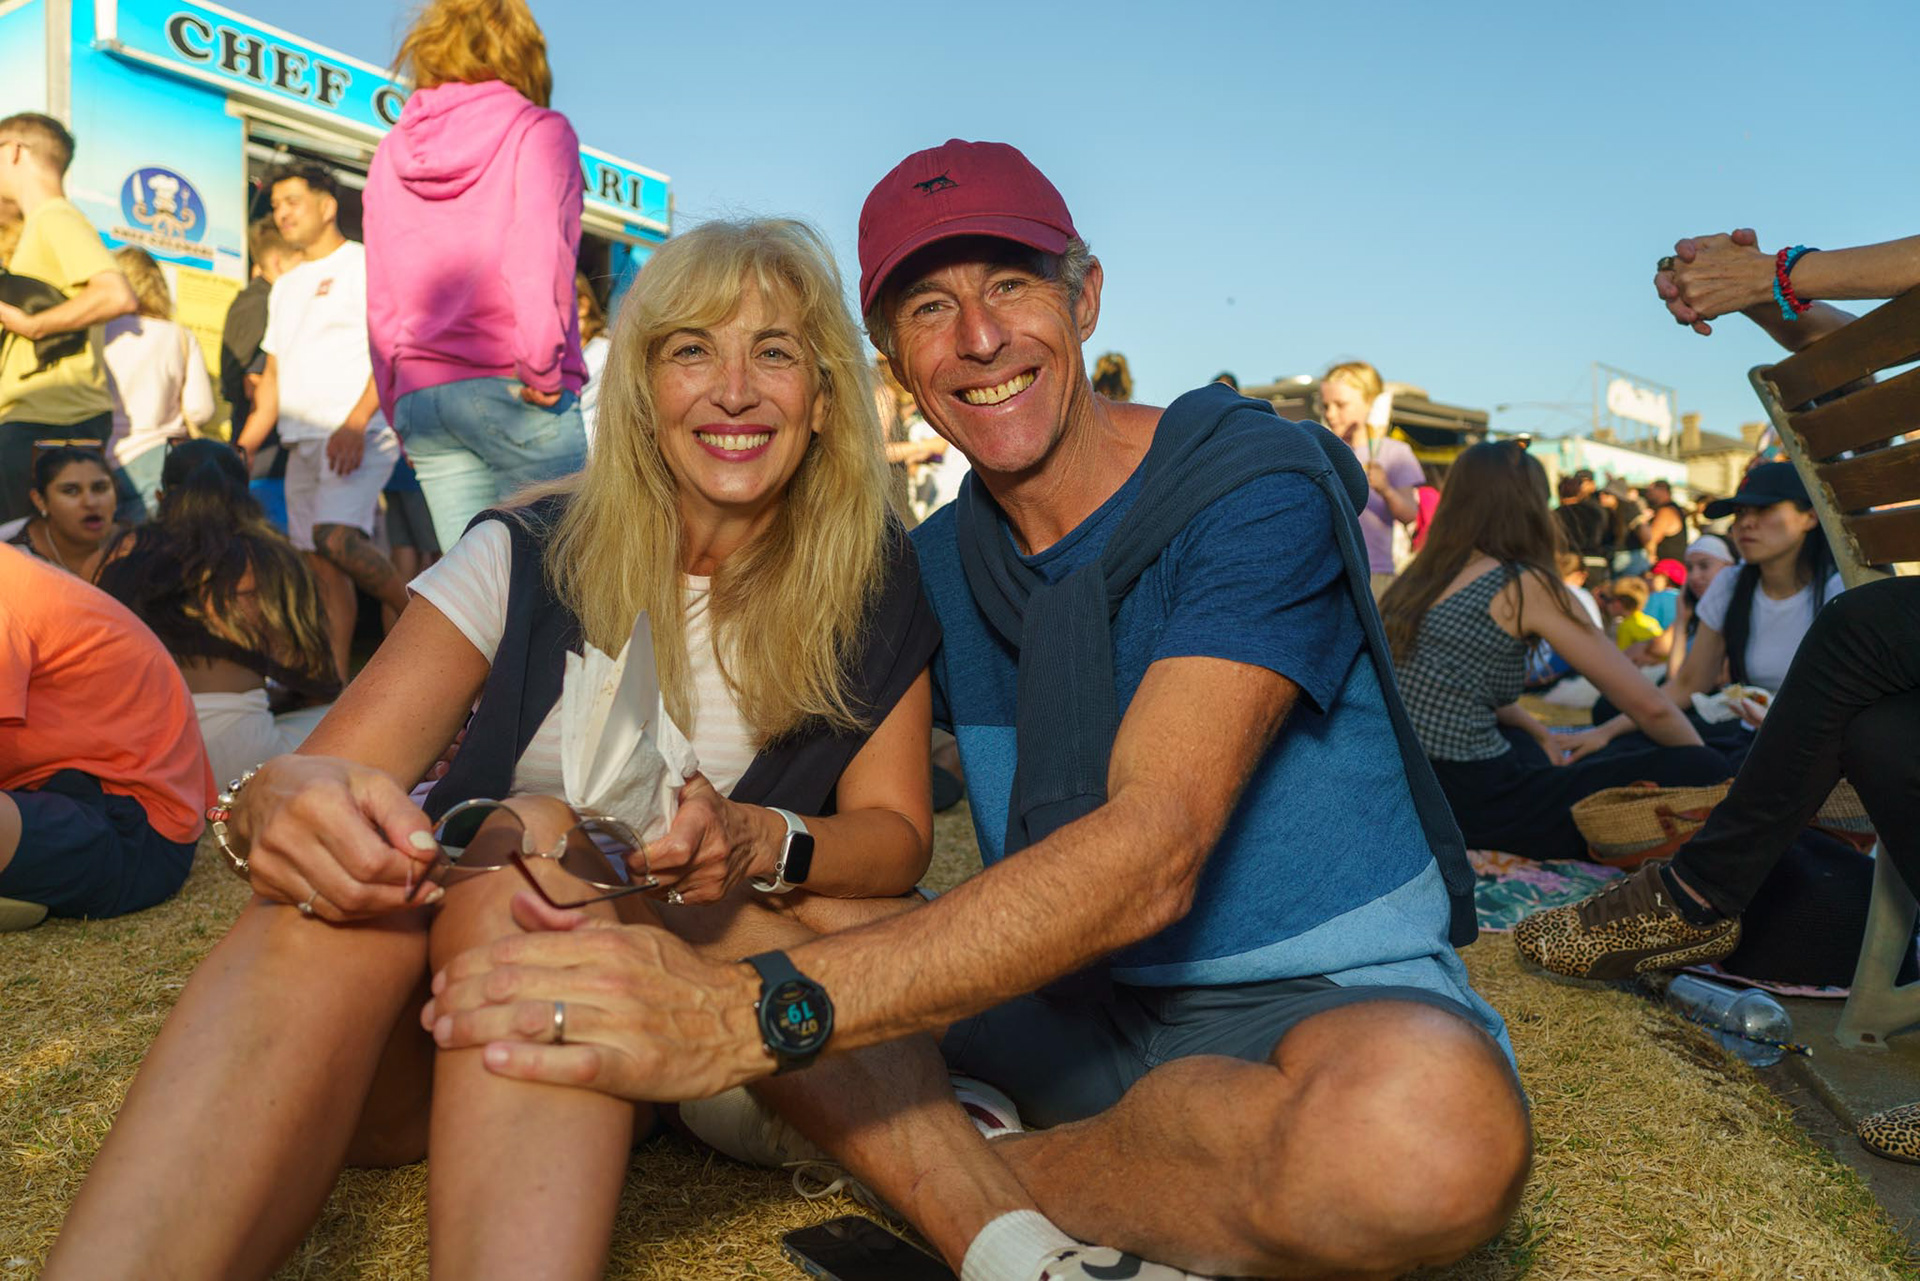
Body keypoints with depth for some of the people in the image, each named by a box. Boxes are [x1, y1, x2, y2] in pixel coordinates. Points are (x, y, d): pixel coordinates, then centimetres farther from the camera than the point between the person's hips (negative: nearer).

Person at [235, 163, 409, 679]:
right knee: (320, 565, 2)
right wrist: (245, 448, 14)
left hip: (359, 436, -8)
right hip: (302, 442, 8)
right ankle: (335, 679, 3)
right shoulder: (285, 287, 25)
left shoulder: (364, 264, 1)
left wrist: (355, 423, -22)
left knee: (336, 536, -27)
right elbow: (275, 374, 25)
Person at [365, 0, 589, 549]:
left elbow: (380, 303, 18)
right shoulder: (539, 130, 3)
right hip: (510, 392, -5)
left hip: (419, 398, 6)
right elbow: (536, 263, -13)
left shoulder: (390, 153, 18)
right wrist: (542, 372, -10)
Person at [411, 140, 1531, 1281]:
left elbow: (1151, 855, -28)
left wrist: (752, 1012, -37)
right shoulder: (934, 569, 5)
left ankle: (980, 1183, -15)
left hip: (1334, 998, -4)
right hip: (1083, 1003, 5)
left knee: (1428, 1127, -40)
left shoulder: (1259, 485, -15)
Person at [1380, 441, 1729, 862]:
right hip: (1470, 805, -8)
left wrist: (1542, 735, 29)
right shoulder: (1528, 586, -7)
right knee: (1702, 772, -3)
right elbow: (1649, 706, -1)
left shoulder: (1421, 579, 14)